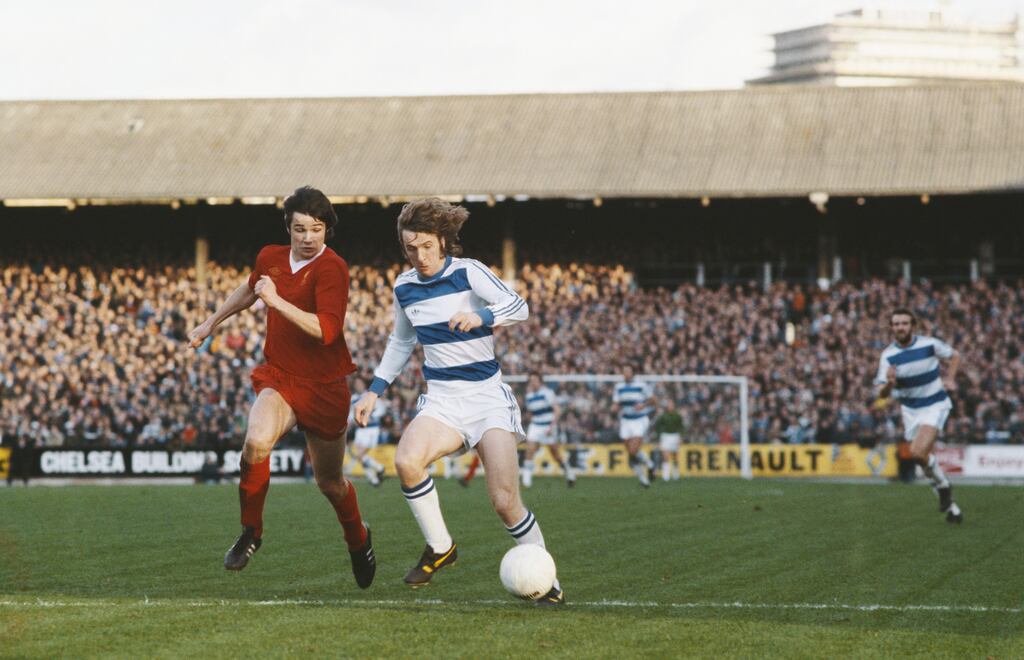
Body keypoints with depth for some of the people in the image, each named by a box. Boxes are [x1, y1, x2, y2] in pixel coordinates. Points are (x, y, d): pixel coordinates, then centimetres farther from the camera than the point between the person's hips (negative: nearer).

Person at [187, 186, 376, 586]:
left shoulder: (332, 268, -17)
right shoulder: (271, 258, 2)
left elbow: (326, 330, -30)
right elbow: (250, 290, 27)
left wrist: (277, 300, -33)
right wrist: (211, 323, 35)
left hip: (324, 387, -3)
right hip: (279, 377, 3)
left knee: (329, 482, 12)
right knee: (257, 441, -30)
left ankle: (358, 540, 45)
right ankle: (250, 532, -9)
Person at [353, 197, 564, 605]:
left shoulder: (468, 272, -7)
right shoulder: (404, 287, 8)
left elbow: (518, 306, -22)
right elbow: (401, 342, 25)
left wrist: (481, 317, -41)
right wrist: (374, 391, 19)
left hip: (487, 396, -4)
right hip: (441, 400, 4)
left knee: (505, 502, -14)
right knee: (406, 460, -28)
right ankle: (440, 548, -8)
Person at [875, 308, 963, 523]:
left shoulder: (929, 344, -12)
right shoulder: (888, 356, -9)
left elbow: (954, 356, 7)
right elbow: (882, 394, -11)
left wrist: (950, 379, -8)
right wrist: (889, 384, -34)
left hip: (935, 405, -4)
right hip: (910, 409, 4)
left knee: (918, 452, -24)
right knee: (925, 458, 6)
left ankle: (942, 485, 2)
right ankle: (950, 505, 23)